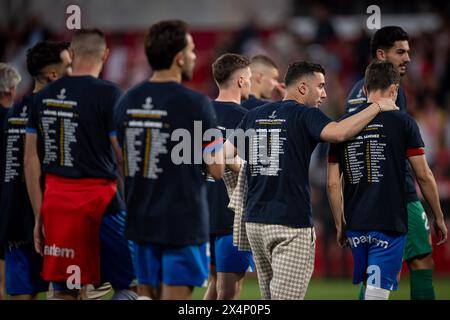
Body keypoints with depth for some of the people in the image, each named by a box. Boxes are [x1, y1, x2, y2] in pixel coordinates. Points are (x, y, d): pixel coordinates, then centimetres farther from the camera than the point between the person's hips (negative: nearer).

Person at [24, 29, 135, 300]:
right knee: (128, 285, 2)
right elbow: (126, 160, -9)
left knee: (64, 292, 9)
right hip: (98, 200, -6)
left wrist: (39, 216, 16)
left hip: (56, 201, 6)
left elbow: (31, 161, 10)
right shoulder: (109, 95, -9)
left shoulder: (44, 96, 9)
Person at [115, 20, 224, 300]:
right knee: (174, 297, -3)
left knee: (147, 295, 13)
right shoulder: (195, 104, -13)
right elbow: (216, 169, -9)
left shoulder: (127, 102, 5)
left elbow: (121, 166, 12)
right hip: (183, 224, -6)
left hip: (142, 222, 6)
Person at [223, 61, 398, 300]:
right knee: (287, 296, -7)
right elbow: (338, 133, -24)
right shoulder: (304, 115, -6)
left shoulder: (254, 116, 12)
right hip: (291, 224, -7)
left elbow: (226, 155, 11)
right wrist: (377, 107, -11)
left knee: (269, 296, 15)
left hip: (254, 221, 7)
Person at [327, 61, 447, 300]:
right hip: (390, 224, -4)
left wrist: (340, 225, 17)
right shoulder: (402, 122, -4)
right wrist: (439, 218, 10)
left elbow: (333, 184, 6)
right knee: (377, 292, -6)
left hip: (355, 226, 4)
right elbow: (424, 176, -2)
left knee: (371, 287, 18)